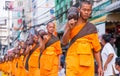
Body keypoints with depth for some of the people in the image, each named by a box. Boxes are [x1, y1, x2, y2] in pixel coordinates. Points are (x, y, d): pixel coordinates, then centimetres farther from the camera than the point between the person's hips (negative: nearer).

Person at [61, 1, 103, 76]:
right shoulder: (71, 24, 5)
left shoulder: (92, 28, 10)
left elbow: (96, 49, 11)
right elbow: (64, 42, -3)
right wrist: (69, 28, -16)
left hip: (88, 63, 2)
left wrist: (100, 66, 7)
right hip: (73, 61, -2)